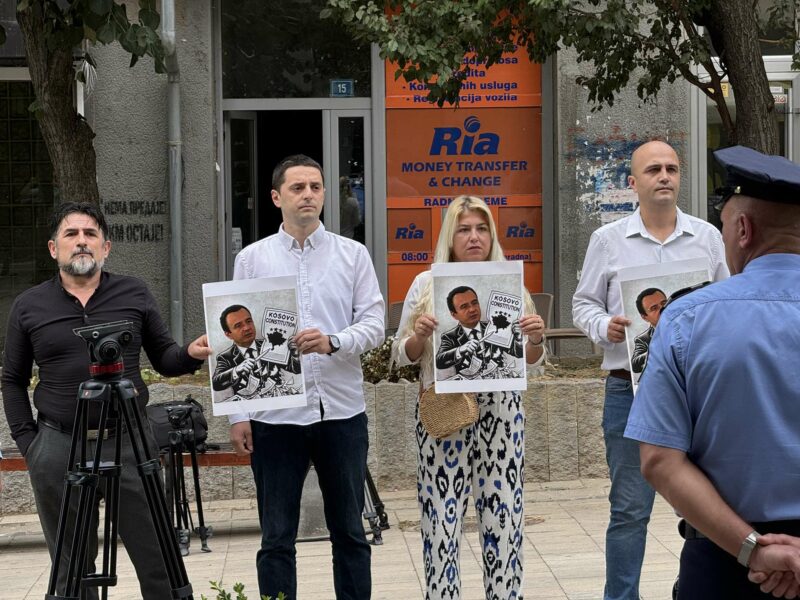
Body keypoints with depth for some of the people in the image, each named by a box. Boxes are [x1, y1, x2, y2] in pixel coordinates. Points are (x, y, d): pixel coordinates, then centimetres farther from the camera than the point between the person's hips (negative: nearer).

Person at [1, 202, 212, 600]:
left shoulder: (135, 295, 6)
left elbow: (164, 359, 10)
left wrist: (191, 354, -12)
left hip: (131, 446, 0)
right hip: (59, 449, 0)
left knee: (159, 560, 2)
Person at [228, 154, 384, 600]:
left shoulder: (353, 254, 5)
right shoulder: (252, 259, 4)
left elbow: (374, 325, 1)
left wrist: (333, 342, -19)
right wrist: (238, 413, -2)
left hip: (342, 411, 1)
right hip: (275, 415, -1)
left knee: (350, 532, 10)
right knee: (277, 538, 6)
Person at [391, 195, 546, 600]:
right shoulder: (427, 285, 5)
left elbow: (531, 361, 11)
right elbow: (402, 356, 6)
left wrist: (536, 339, -10)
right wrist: (418, 335, -15)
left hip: (500, 410, 1)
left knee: (502, 515, 2)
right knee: (441, 518, -1)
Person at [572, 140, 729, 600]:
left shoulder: (708, 237, 7)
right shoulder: (608, 240, 4)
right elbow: (584, 304, 8)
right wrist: (604, 326, -12)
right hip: (631, 388, -1)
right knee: (630, 508, 3)